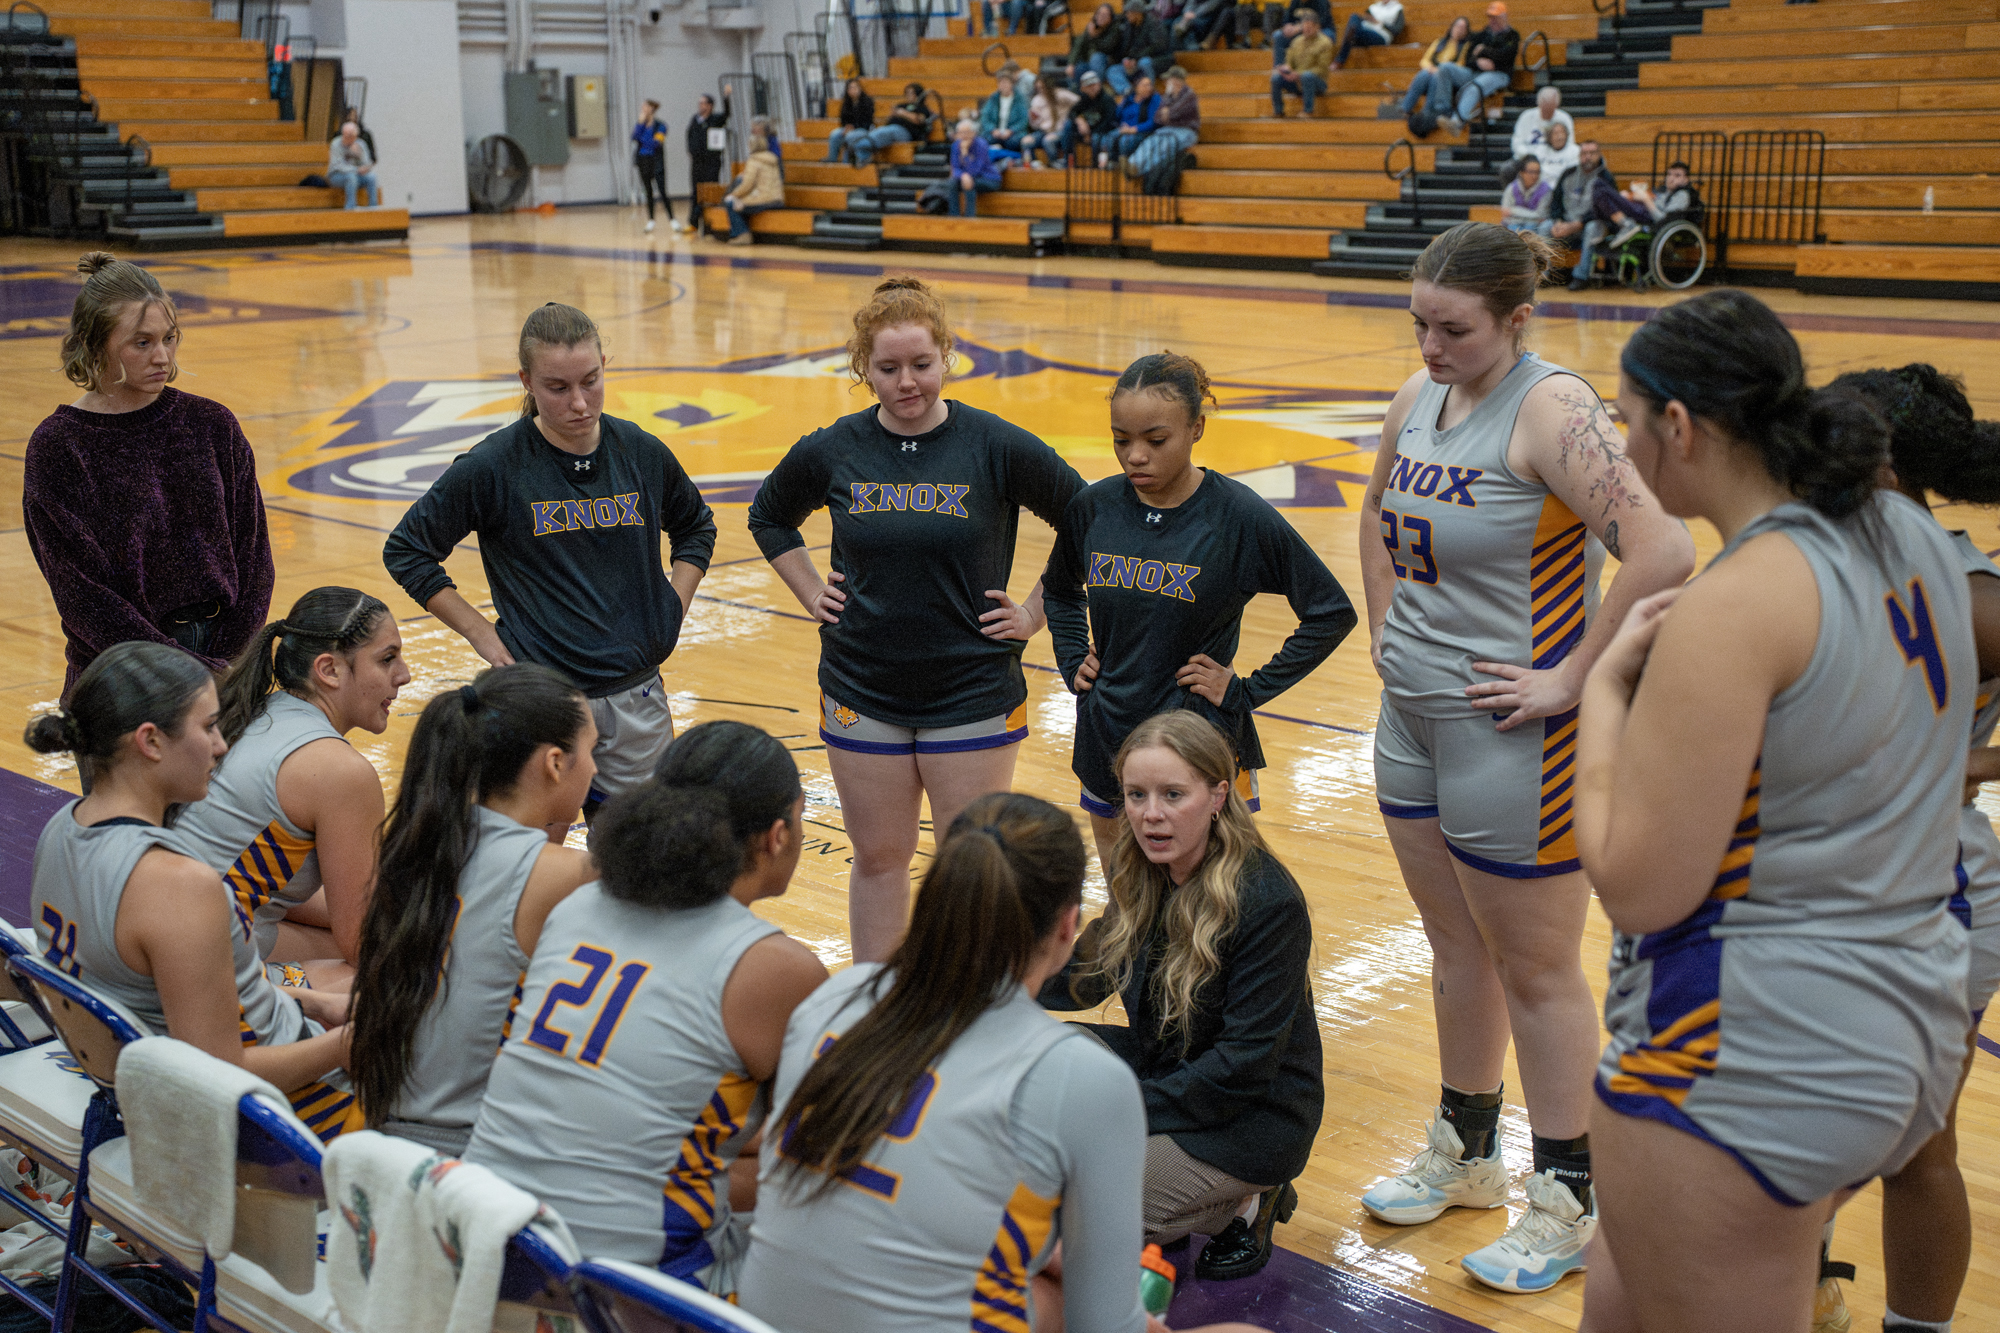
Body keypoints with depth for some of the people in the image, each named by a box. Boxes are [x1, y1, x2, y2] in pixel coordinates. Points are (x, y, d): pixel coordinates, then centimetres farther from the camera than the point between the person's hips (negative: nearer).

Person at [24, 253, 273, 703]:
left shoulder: (213, 425, 6)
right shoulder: (56, 447, -3)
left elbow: (254, 559, 6)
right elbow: (81, 596, -9)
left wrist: (230, 664, -8)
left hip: (224, 656, 3)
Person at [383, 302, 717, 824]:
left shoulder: (642, 453, 1)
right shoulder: (493, 466, -9)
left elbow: (695, 526, 21)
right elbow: (406, 550, 0)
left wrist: (673, 609, 8)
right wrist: (482, 634, -4)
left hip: (637, 700, 4)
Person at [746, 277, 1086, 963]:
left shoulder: (998, 448, -10)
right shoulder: (833, 451, -1)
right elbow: (769, 517, 18)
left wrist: (1033, 613, -3)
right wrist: (813, 595, 8)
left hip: (972, 693, -2)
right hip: (862, 689, 2)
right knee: (879, 858, 12)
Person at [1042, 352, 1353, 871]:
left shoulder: (1239, 515, -12)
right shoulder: (1093, 507, 0)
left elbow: (1332, 612, -6)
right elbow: (1059, 589, 22)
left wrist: (1249, 689, -8)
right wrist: (1074, 663, 9)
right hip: (1105, 741, 4)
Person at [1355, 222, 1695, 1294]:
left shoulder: (1552, 410, -20)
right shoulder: (1420, 398, 5)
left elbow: (1661, 553, -30)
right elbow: (1379, 513, 25)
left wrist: (1573, 679, -23)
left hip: (1509, 734, -8)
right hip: (1411, 713, 8)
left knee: (1535, 969, 5)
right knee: (1456, 946, 20)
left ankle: (1568, 1201, 22)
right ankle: (1465, 1155, 38)